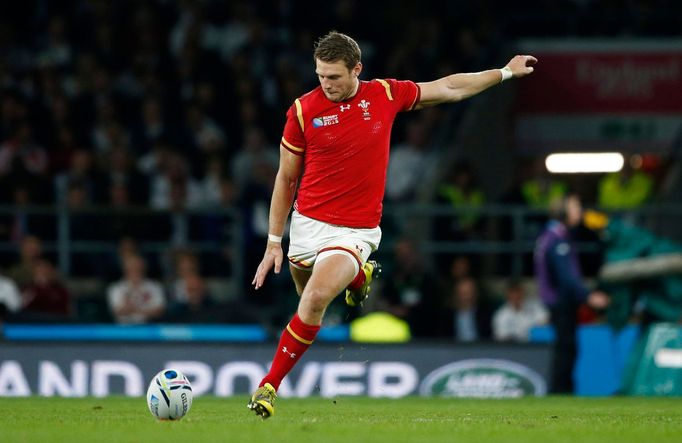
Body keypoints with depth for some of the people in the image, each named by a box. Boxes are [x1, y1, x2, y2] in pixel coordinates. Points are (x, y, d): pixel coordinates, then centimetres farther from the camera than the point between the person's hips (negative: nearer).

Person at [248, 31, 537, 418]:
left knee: (316, 299, -24)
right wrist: (274, 241, 3)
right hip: (307, 224, 2)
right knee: (310, 304, 12)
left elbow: (449, 89, 14)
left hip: (354, 232, -2)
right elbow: (286, 178, 4)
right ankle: (358, 275, 45)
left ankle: (270, 385, -12)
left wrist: (506, 72, 19)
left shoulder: (385, 95, -3)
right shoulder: (304, 109, -6)